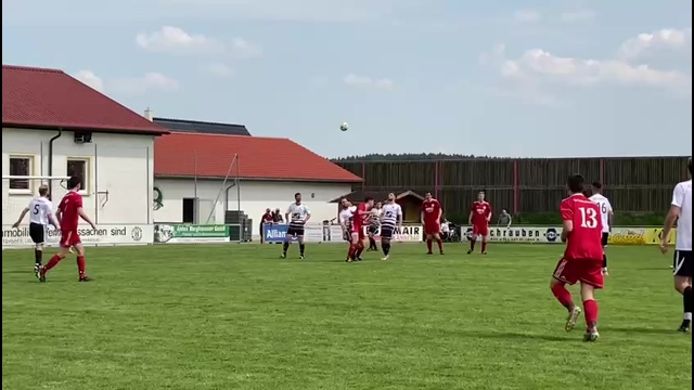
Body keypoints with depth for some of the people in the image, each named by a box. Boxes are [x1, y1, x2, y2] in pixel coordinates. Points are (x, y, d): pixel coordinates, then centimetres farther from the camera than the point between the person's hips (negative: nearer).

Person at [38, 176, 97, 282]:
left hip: (65, 228, 9)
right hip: (70, 229, -9)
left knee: (80, 250, 8)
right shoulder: (77, 196, -12)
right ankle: (43, 269, 0)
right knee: (62, 254, -5)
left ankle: (83, 275, 6)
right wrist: (91, 223, -14)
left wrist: (62, 226, 24)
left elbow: (57, 213, 15)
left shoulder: (66, 197, 12)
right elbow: (80, 212, -22)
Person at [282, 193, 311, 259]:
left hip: (300, 225, -1)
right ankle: (284, 254, 4)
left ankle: (301, 255, 10)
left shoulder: (304, 206, 0)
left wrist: (305, 220, -15)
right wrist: (288, 220, -2)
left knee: (301, 241, -2)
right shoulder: (292, 205, 5)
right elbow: (287, 214, 14)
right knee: (287, 239, -6)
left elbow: (309, 214, 3)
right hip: (292, 224, 1)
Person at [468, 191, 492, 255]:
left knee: (485, 236, 3)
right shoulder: (475, 204, 5)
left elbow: (489, 212, 8)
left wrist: (489, 217, -11)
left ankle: (483, 250, 14)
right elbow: (472, 212, 12)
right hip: (476, 222, -1)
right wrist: (469, 219, 8)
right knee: (474, 235, -11)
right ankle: (471, 248, 5)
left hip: (484, 222, 1)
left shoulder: (486, 204, 4)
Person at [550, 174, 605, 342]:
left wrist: (563, 237, 8)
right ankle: (592, 328, -12)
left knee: (555, 283, 13)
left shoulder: (568, 203, 2)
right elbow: (600, 231, 16)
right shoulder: (594, 205, 18)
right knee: (588, 292, 6)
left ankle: (572, 308, -11)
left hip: (576, 252, -5)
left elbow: (569, 227, -12)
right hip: (596, 253, 5)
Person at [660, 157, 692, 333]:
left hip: (685, 245, -5)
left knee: (681, 284, -3)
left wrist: (664, 238, -7)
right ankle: (687, 321, 17)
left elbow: (673, 214, -13)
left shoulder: (682, 187, -5)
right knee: (688, 284, 17)